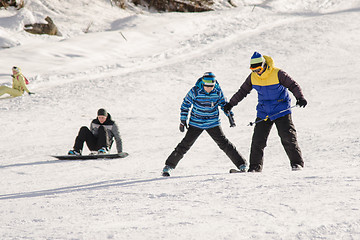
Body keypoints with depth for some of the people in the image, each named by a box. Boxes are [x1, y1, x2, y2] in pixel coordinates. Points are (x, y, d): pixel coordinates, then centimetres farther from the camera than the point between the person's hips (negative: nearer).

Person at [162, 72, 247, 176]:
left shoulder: (217, 91, -10)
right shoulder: (195, 91, -17)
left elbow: (223, 103, 10)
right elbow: (186, 103, -4)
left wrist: (229, 114, 0)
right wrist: (183, 120, -3)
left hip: (213, 124, 2)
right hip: (196, 124, -1)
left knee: (224, 143, -2)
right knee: (185, 144, -6)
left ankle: (241, 165, 6)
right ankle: (168, 166, 4)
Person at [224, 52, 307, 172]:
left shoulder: (277, 74, -15)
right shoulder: (253, 77, -1)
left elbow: (293, 85, -10)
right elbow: (243, 91, 13)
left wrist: (300, 98, -26)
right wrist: (231, 104, 15)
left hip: (281, 111, -4)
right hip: (263, 113, 4)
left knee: (288, 138, -9)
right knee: (258, 140, -2)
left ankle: (297, 163, -1)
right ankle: (255, 166, 8)